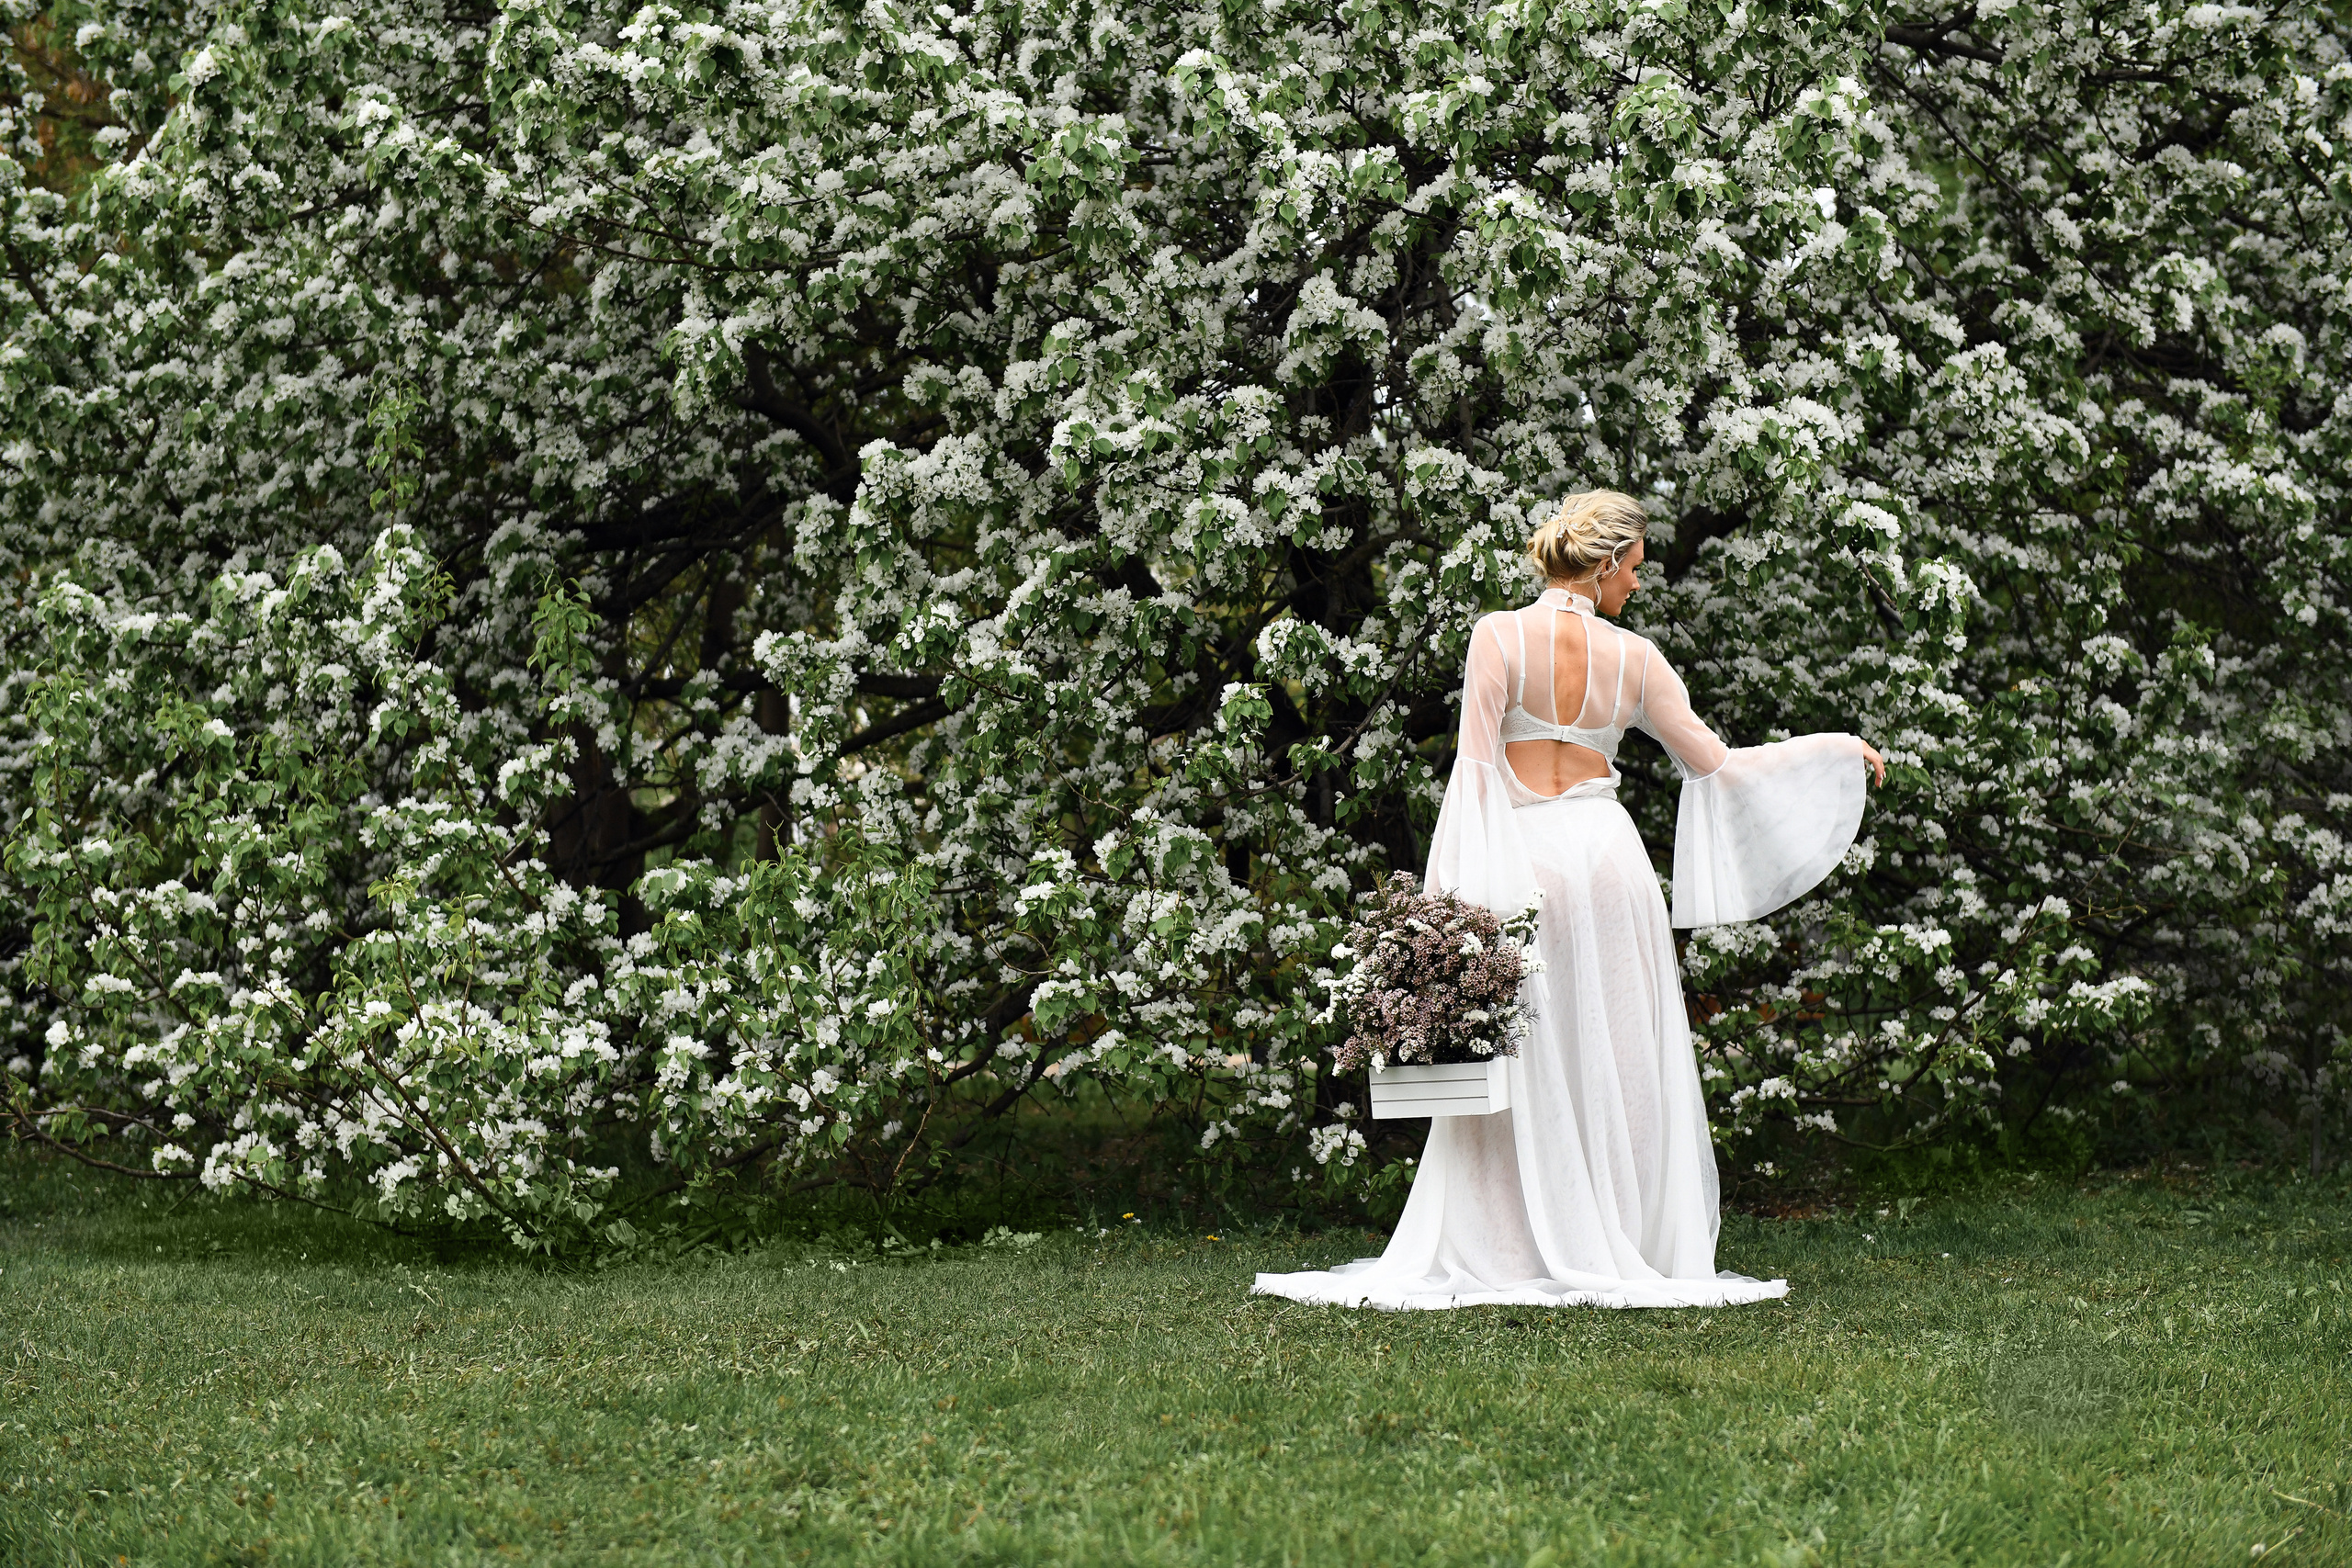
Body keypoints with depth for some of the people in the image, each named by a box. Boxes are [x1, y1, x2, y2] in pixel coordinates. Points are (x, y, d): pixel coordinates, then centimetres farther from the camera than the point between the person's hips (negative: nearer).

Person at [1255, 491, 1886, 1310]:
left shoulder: (1500, 636, -4)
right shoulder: (1633, 658, 2)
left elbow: (1475, 766, -8)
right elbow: (1714, 762, 8)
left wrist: (1458, 886, -5)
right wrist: (1836, 748, 20)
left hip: (1522, 855, -1)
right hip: (1605, 846, 1)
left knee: (1528, 1064, 3)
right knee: (1619, 1060, 7)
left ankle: (1516, 1249, 1)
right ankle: (1621, 1249, 8)